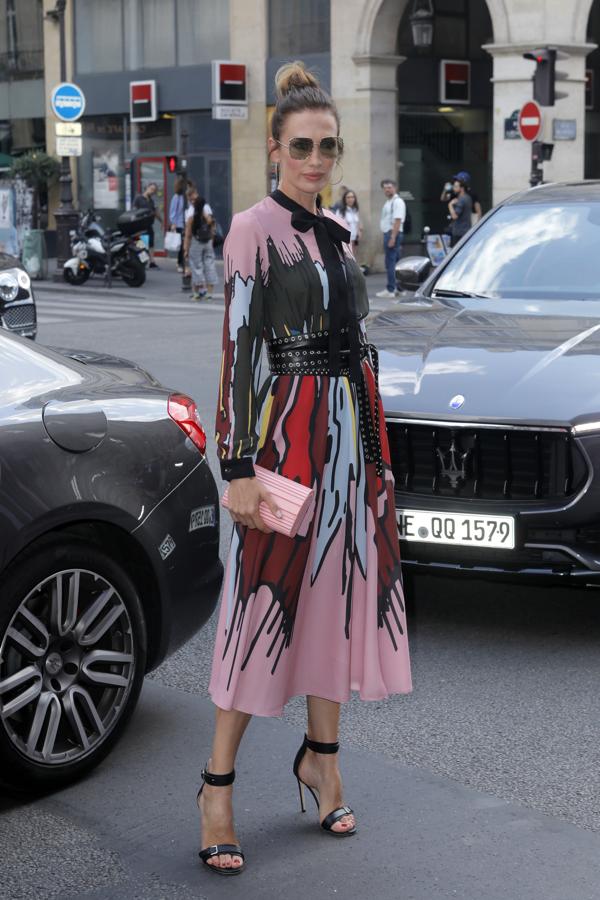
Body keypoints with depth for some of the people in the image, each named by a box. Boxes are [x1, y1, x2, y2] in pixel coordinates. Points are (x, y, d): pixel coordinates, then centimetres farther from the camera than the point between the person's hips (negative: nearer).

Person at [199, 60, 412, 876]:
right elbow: (236, 349, -14)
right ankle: (218, 787, 2)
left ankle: (322, 756, 26)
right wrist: (239, 467, -20)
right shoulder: (255, 228, -9)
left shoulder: (336, 232, 13)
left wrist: (375, 446, 19)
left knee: (342, 588, 11)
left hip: (356, 429, 7)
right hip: (293, 431, -7)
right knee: (268, 601, -5)